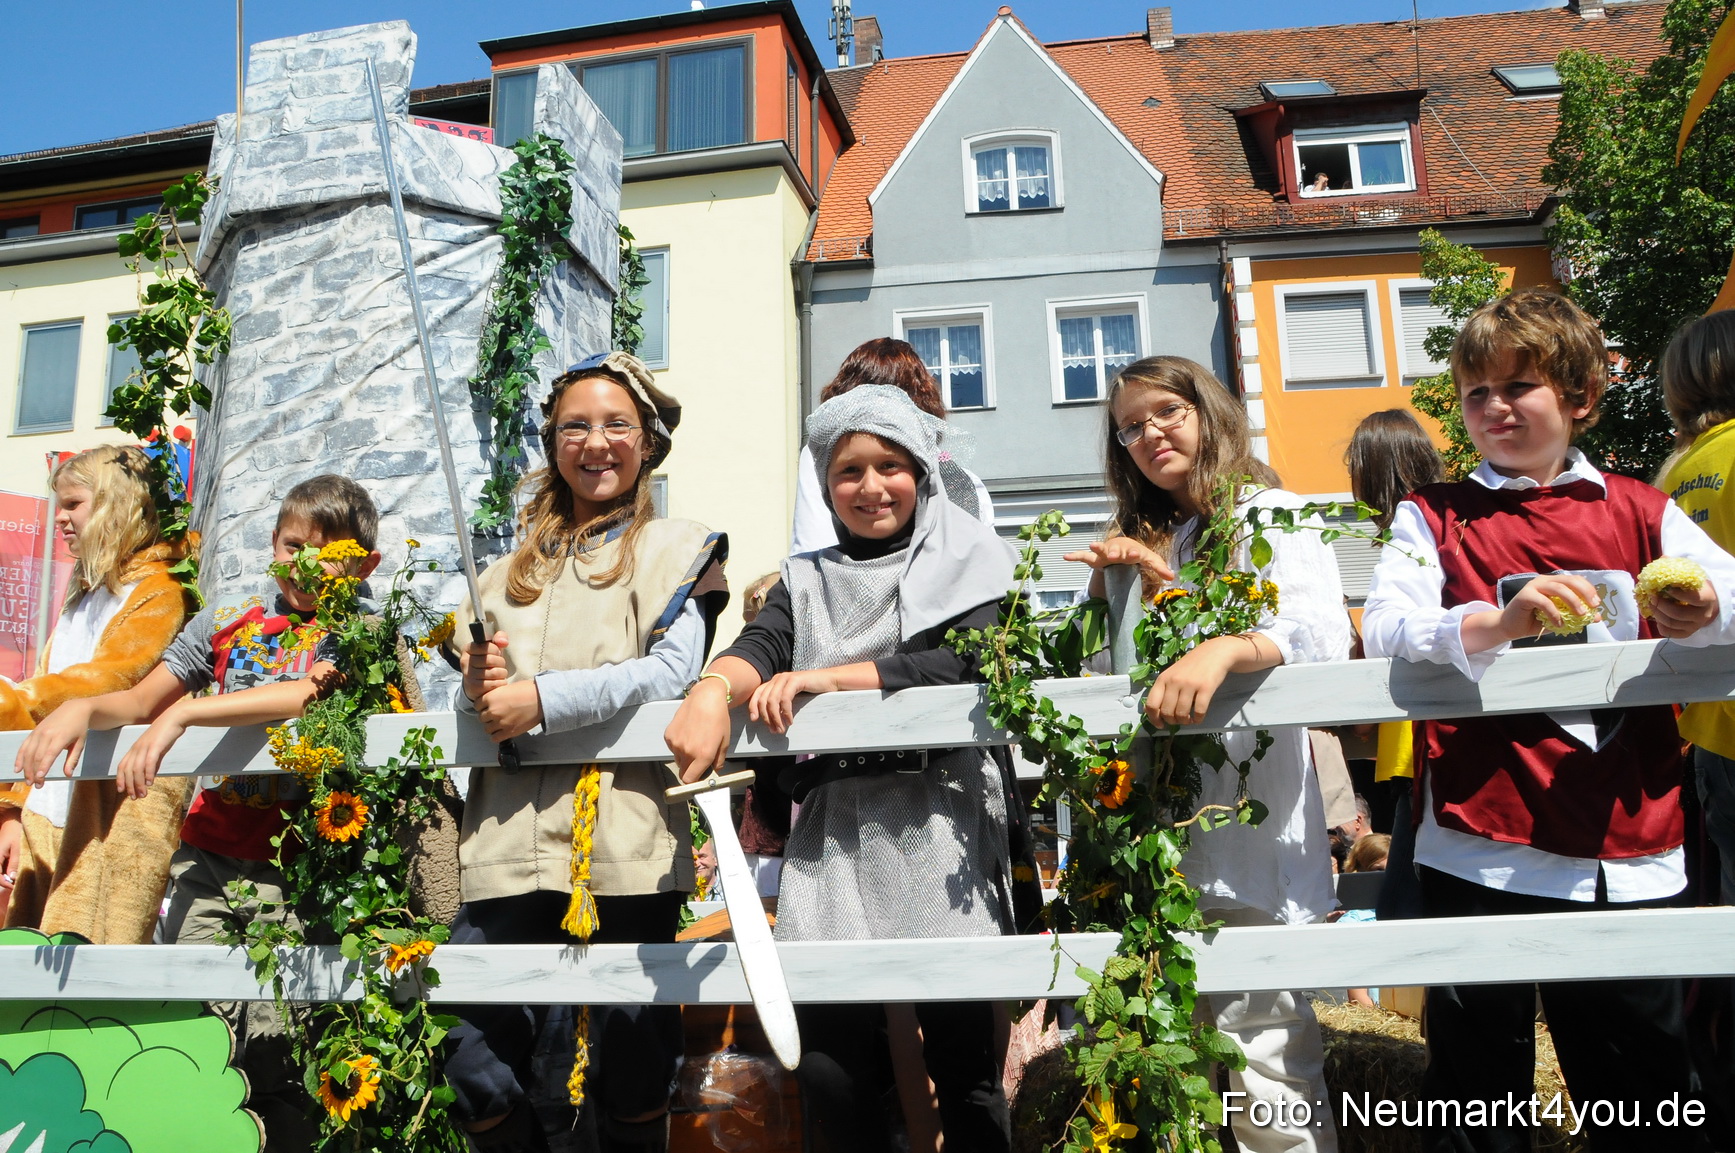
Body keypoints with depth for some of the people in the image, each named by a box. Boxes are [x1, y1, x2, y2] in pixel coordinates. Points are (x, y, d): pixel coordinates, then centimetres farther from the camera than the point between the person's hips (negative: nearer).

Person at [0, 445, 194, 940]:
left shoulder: (157, 591, -3)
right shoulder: (82, 595, 23)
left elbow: (112, 680, -19)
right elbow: (46, 690, 20)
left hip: (117, 814, -8)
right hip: (50, 814, 8)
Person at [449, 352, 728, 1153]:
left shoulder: (677, 550, 10)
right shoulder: (514, 569, 24)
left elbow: (671, 672, -7)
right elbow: (479, 692, 24)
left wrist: (544, 698, -15)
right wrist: (475, 689, 0)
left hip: (624, 837, -4)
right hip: (510, 838, 4)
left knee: (629, 1071, 2)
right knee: (479, 1073, 0)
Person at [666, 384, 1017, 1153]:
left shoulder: (968, 563, 8)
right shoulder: (808, 579, 18)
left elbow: (961, 666, -9)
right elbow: (758, 647, -1)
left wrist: (823, 678, -14)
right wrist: (715, 689, -24)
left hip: (938, 823, -2)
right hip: (832, 831, 3)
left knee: (964, 1065, 0)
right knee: (829, 1072, 0)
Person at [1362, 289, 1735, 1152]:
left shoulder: (1640, 513, 11)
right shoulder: (1433, 516, 4)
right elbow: (1382, 626, -11)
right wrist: (1494, 623, -28)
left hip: (1629, 855, 2)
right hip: (1481, 849, -2)